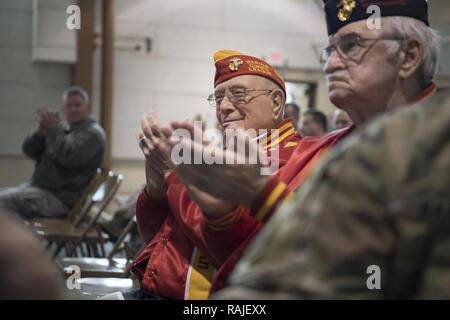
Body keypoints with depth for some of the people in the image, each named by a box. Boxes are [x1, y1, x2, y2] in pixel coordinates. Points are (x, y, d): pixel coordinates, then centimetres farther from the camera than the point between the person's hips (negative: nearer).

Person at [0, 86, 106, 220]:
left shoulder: (93, 133, -5)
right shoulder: (62, 127, 18)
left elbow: (68, 156, -23)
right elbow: (29, 151, 10)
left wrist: (53, 129, -16)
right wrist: (41, 131, -9)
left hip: (61, 198, -9)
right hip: (37, 187, 9)